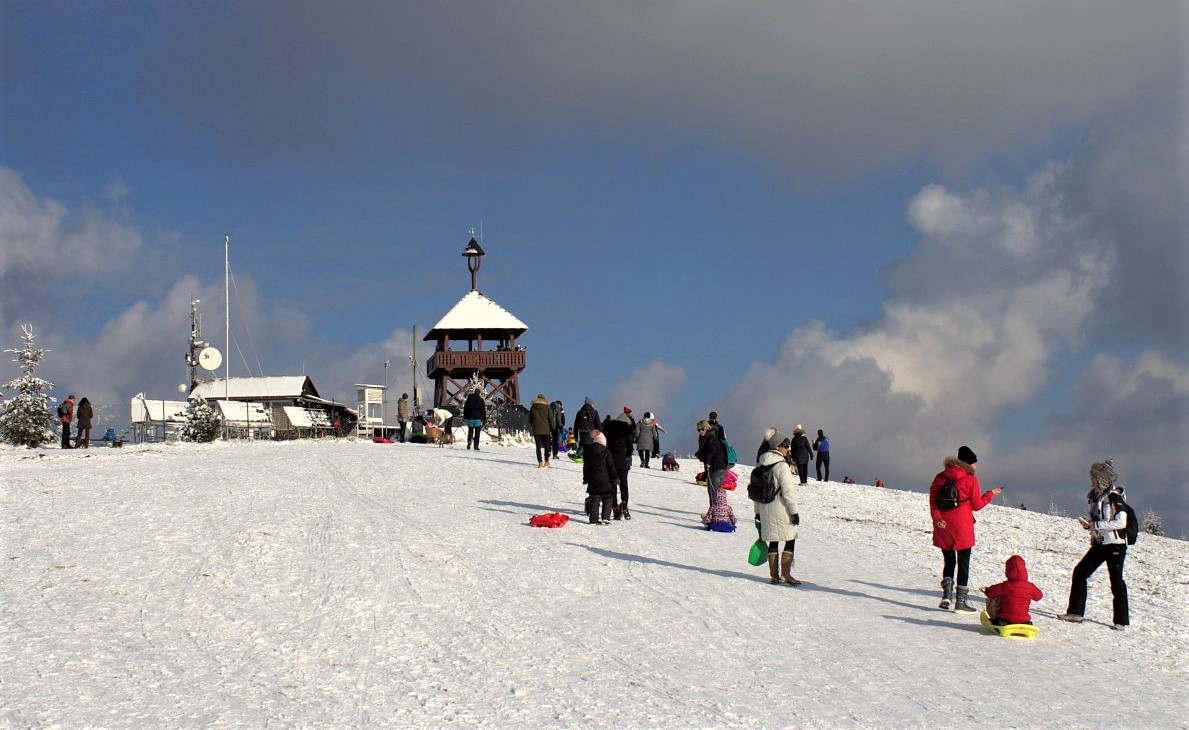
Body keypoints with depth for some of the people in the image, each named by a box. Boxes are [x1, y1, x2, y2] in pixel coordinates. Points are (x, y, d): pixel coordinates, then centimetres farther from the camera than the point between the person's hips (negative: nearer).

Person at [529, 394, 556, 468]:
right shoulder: (547, 407, -3)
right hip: (546, 430, -1)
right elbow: (551, 419, -2)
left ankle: (540, 462, -10)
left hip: (536, 430, 1)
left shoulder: (532, 407, 2)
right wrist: (553, 428, 9)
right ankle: (546, 461, 16)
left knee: (538, 446, 1)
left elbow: (530, 419, 9)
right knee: (547, 446, 12)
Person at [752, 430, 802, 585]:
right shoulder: (782, 465, -15)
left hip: (765, 509, 7)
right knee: (790, 541, 3)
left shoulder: (760, 465, 8)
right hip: (781, 509, -7)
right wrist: (795, 511, -12)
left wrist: (758, 511, 19)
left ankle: (774, 575, 14)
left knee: (773, 542, 13)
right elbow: (788, 491, -18)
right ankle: (785, 574, -3)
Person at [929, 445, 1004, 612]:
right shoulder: (971, 479, -6)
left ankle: (947, 594, -4)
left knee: (948, 561, 15)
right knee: (963, 564, 4)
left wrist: (937, 518, -8)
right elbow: (977, 505, -1)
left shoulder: (941, 477, 6)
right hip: (962, 528, -4)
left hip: (943, 528, 4)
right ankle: (960, 601, 1)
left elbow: (933, 498, -2)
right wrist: (991, 494, 13)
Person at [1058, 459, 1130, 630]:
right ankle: (1075, 612, 7)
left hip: (1116, 545, -8)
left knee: (1116, 581, -3)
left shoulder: (1115, 497, -14)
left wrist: (1094, 525, -21)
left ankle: (1121, 620, 6)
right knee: (1079, 572, 1)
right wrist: (1087, 523, -3)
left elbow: (1121, 522, -22)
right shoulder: (1095, 496, 9)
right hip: (1099, 544, 8)